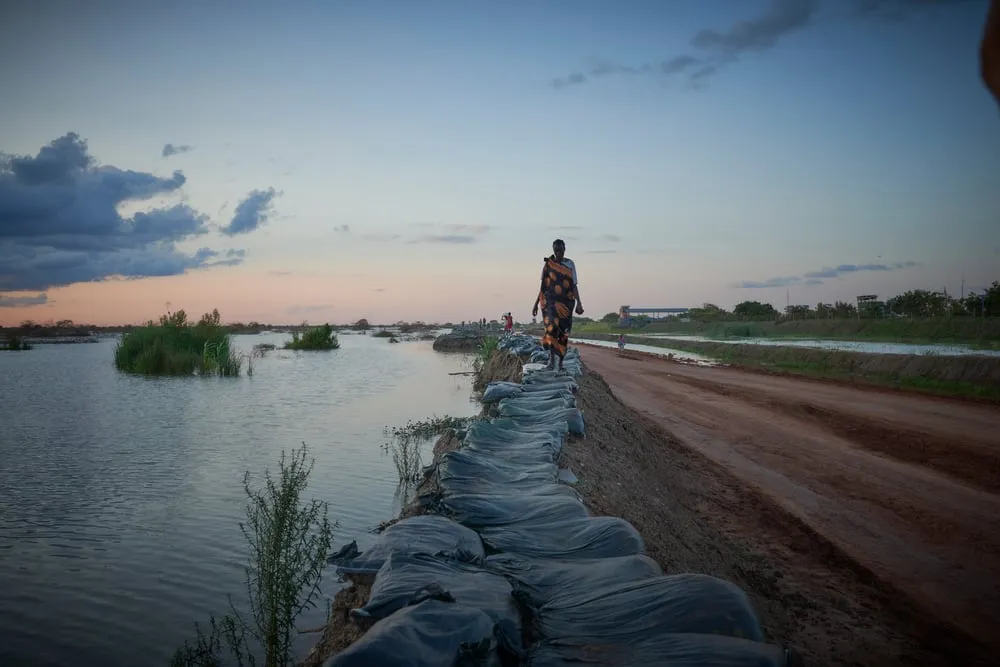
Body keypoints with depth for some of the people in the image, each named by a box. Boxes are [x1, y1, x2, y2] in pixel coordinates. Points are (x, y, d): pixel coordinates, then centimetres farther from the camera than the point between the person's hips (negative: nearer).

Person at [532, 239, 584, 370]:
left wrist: (579, 303, -10)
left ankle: (560, 362, 12)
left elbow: (574, 285, 1)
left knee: (564, 332, 2)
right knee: (552, 326, -23)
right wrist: (536, 303, 9)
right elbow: (543, 286, 10)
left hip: (566, 302, 1)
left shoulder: (570, 264, 5)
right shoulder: (548, 264, 5)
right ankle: (552, 357, -27)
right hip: (550, 300, -1)